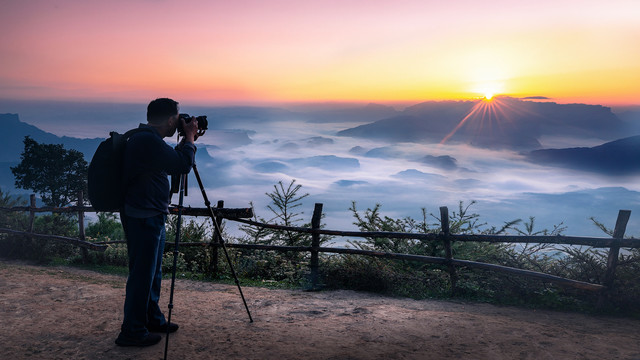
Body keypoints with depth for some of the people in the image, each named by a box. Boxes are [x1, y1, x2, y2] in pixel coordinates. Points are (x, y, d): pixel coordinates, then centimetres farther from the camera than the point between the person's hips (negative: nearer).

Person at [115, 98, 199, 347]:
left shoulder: (147, 140, 12)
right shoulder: (147, 141, -21)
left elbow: (172, 161, 23)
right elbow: (183, 164, -24)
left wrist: (187, 140, 14)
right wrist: (189, 137, -10)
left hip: (150, 217, 11)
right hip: (143, 218, -11)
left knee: (152, 272, 19)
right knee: (142, 274, -1)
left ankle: (153, 319, 33)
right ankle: (132, 332, 10)